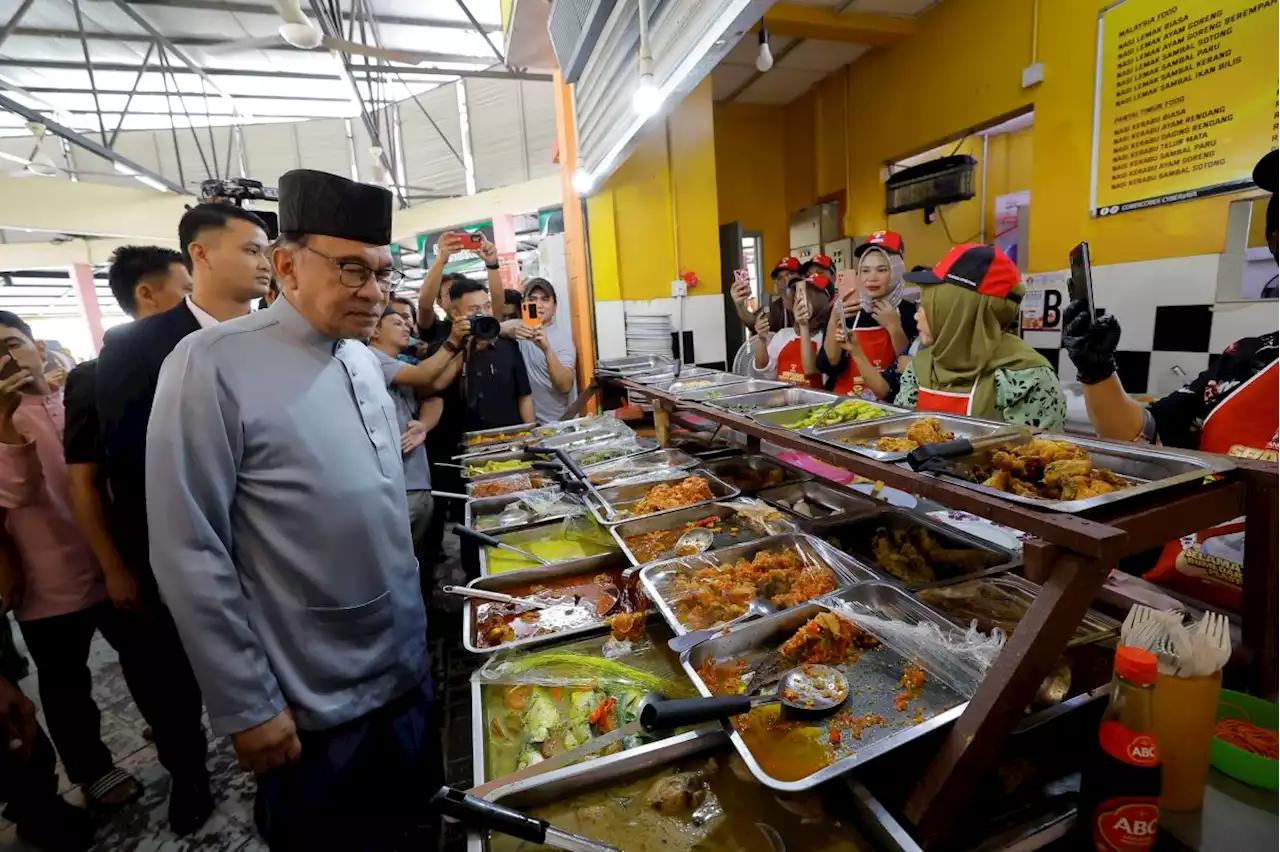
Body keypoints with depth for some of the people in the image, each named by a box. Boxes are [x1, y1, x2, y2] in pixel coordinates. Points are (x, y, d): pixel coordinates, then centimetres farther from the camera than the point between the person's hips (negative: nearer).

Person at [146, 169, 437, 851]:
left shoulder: (361, 357, 2)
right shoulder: (214, 365, -19)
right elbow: (189, 555, -17)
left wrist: (414, 629, 15)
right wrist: (245, 707, -13)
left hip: (406, 669, 6)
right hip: (313, 705, -6)